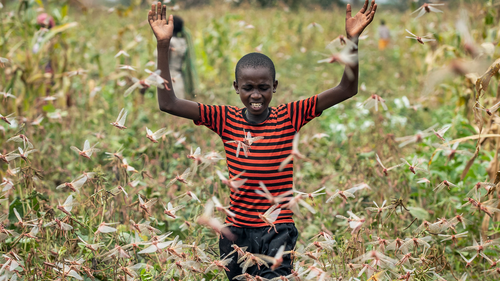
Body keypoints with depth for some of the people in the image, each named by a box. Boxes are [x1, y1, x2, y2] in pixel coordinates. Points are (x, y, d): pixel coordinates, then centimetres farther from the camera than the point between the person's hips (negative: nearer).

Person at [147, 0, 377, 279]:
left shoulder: (289, 116, -2)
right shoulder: (226, 119, 0)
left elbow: (347, 90, -7)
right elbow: (168, 103, -5)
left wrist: (352, 39, -19)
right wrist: (163, 45, -12)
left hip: (278, 230, -2)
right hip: (237, 230, 2)